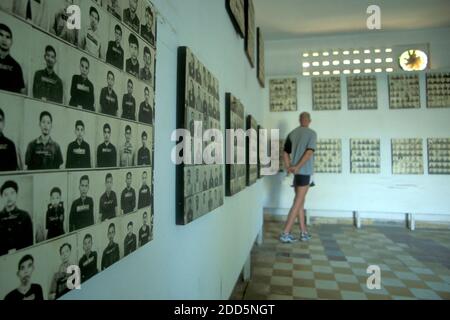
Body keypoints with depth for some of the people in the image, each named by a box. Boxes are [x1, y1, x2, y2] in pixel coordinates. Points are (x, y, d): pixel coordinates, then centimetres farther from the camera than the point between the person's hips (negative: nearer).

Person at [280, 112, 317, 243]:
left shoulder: (292, 134, 10)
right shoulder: (312, 133, -4)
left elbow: (285, 153, 4)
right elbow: (309, 152, -16)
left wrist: (288, 167, -3)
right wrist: (297, 167, -16)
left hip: (295, 172, 6)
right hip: (304, 171, -6)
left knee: (300, 201, 14)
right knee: (298, 202, -4)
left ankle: (304, 232, 19)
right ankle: (285, 233, -6)